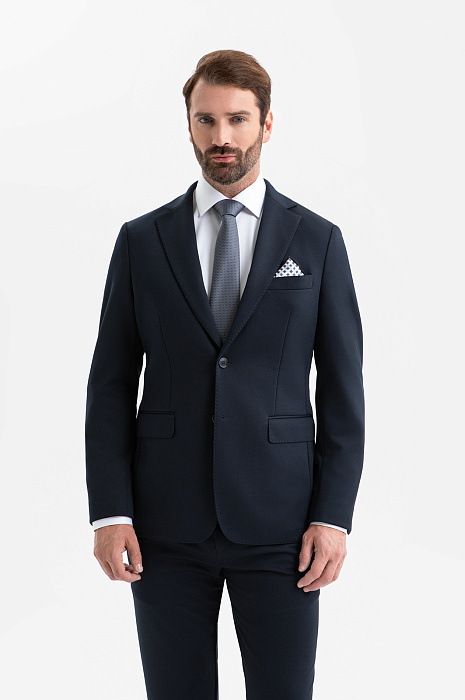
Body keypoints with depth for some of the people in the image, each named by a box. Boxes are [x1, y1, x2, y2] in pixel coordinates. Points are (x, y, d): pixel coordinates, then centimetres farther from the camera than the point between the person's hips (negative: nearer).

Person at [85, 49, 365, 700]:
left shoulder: (317, 241, 4)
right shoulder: (142, 240, 6)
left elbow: (343, 392, 3)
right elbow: (111, 384, 5)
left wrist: (334, 517, -5)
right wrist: (110, 511, -4)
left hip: (277, 522, -1)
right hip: (167, 524, 1)